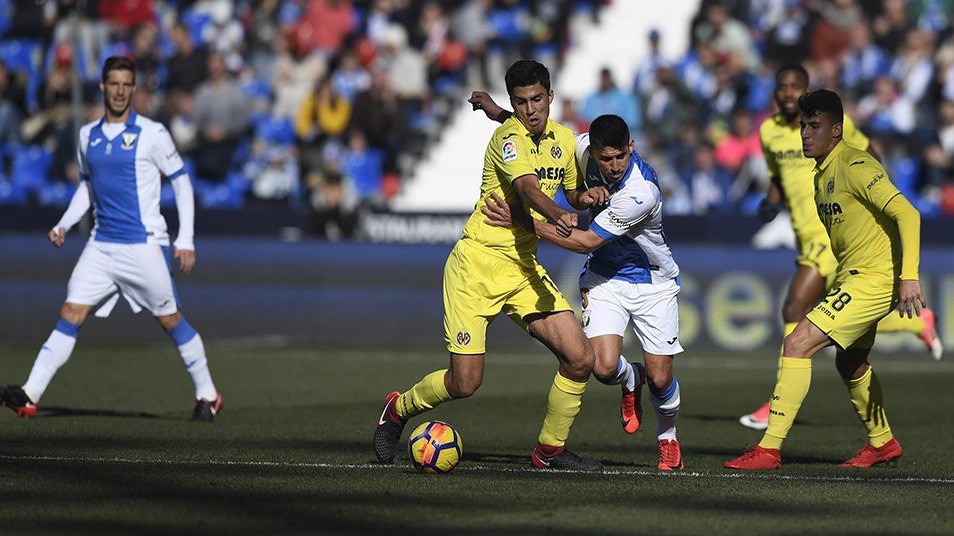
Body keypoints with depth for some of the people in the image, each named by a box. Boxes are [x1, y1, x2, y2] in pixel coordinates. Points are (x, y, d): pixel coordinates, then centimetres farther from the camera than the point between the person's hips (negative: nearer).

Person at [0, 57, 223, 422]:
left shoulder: (151, 134, -6)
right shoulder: (88, 135, 9)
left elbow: (181, 182, -1)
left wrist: (185, 241, -6)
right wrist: (64, 225, 10)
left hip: (144, 245, -4)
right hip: (101, 244, 4)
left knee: (170, 320, 2)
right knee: (70, 315, -6)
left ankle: (208, 396, 17)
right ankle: (30, 395, -11)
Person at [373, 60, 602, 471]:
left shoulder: (563, 139, 8)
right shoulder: (507, 138, -15)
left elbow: (569, 191, 25)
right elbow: (528, 188, -33)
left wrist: (582, 197, 1)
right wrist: (557, 216, -54)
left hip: (524, 267, 6)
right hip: (477, 263, -6)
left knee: (580, 358, -8)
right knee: (465, 382, -9)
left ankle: (550, 449, 12)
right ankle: (398, 410, 22)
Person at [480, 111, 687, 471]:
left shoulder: (641, 194, -34)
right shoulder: (583, 147, -17)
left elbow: (587, 242, -28)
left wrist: (521, 220, -29)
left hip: (652, 283, -3)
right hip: (604, 277, 3)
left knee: (660, 378, -2)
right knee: (604, 366, -17)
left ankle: (668, 439, 31)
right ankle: (630, 380, 21)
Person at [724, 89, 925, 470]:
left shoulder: (855, 167, -18)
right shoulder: (822, 173, 12)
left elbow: (907, 214, -24)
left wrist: (909, 276, -30)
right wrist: (838, 280, 26)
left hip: (873, 279, -10)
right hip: (852, 277, 10)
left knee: (797, 344, -17)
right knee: (849, 362, 26)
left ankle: (769, 449, -17)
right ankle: (882, 443, 46)